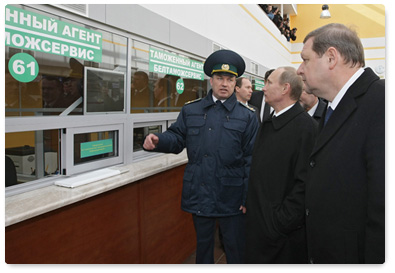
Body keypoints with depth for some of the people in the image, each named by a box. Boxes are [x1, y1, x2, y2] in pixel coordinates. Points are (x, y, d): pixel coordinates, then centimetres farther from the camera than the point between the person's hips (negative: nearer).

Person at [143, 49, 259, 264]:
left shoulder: (247, 117, -1)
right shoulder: (190, 111, 7)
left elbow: (251, 160, -4)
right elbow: (177, 137, 4)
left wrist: (248, 198, -8)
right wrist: (158, 141, -19)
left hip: (230, 198, -2)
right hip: (199, 196, 2)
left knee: (236, 249, 13)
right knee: (203, 244, 20)